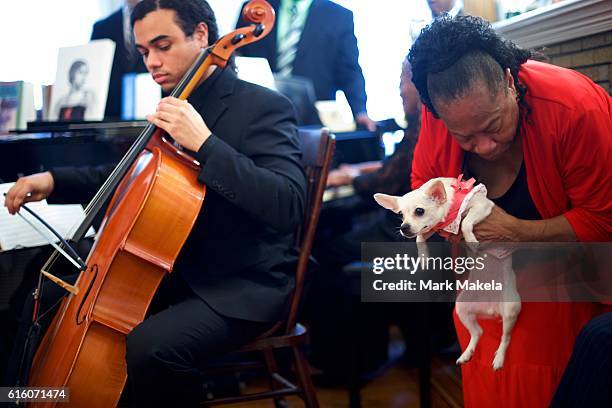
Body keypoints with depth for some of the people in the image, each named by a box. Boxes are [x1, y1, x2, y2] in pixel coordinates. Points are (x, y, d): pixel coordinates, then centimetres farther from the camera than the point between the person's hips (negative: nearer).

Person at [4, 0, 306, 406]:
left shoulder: (263, 106, -15)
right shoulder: (177, 107, 9)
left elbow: (289, 206, -29)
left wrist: (205, 142, -32)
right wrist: (54, 180, 8)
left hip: (245, 286, -8)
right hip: (180, 270, 8)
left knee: (149, 347, -30)